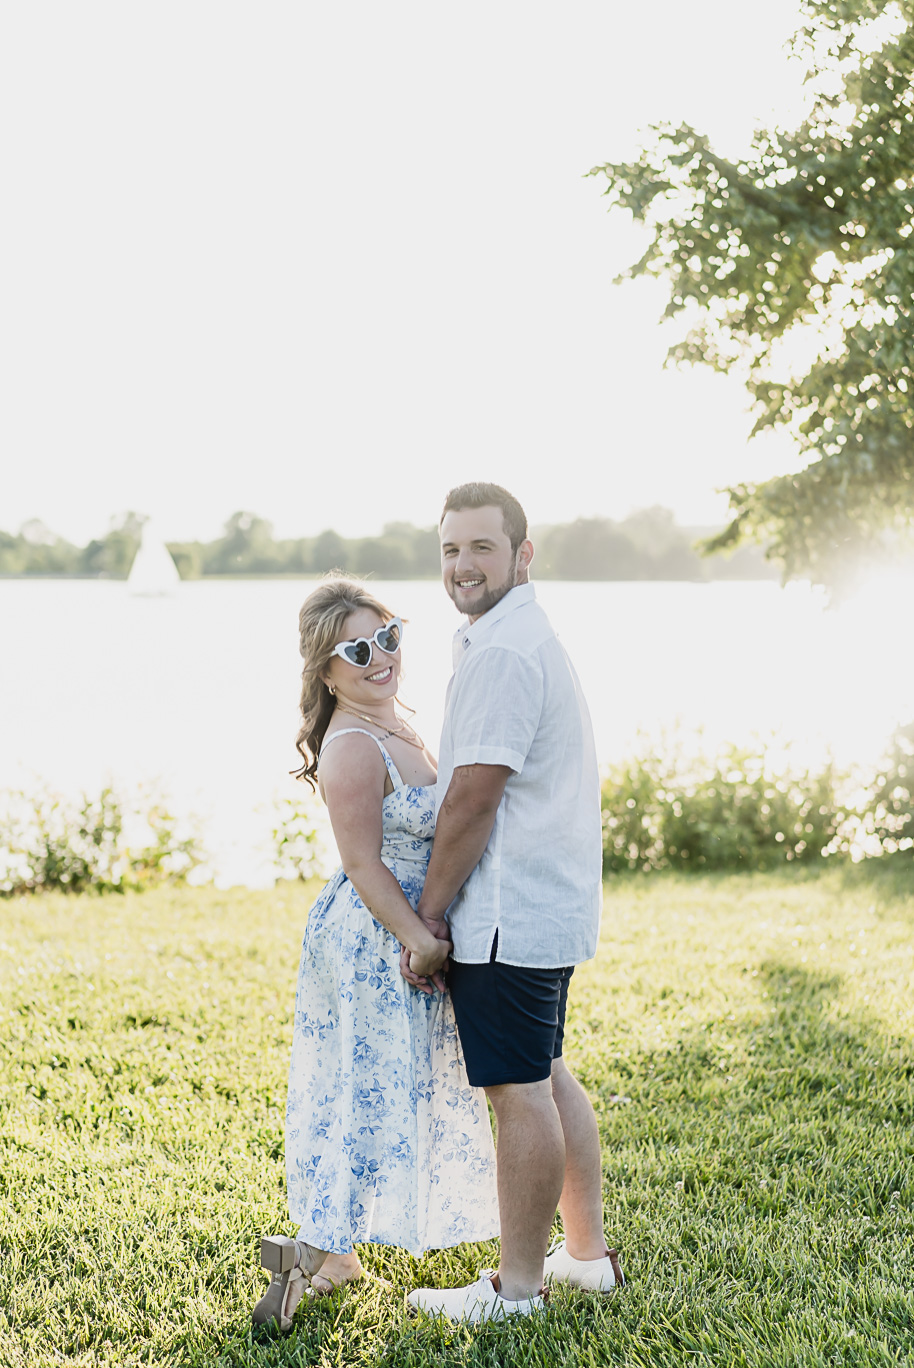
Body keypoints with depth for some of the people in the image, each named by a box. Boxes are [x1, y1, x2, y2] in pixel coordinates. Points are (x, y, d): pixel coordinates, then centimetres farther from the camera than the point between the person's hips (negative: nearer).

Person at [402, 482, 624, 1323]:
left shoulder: (501, 652, -18)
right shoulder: (531, 638, 17)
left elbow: (475, 796, -20)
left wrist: (428, 913, -12)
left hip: (508, 914, -11)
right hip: (552, 904, 11)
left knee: (519, 1090, -2)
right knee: (545, 1075, 19)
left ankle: (517, 1287, 9)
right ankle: (588, 1251, 29)